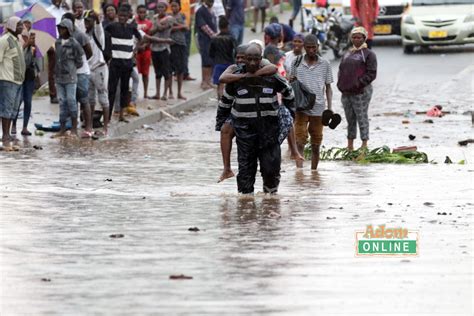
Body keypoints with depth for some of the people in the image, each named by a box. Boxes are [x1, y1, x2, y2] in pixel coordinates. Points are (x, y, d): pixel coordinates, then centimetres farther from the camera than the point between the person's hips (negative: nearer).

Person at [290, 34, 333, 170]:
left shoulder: (325, 64, 6)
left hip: (318, 108, 1)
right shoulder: (296, 63, 5)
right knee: (300, 142, -12)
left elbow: (328, 87, 10)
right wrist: (291, 81, -9)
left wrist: (330, 107, 1)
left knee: (316, 145, 8)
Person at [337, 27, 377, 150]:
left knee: (362, 118, -5)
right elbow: (341, 70, 21)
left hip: (360, 92, -7)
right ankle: (350, 145, 19)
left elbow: (371, 74, -9)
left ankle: (364, 144, 0)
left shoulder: (368, 54, -2)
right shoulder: (347, 54, 18)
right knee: (350, 119, 12)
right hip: (346, 92, 7)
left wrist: (359, 83, -16)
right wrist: (340, 84, 5)